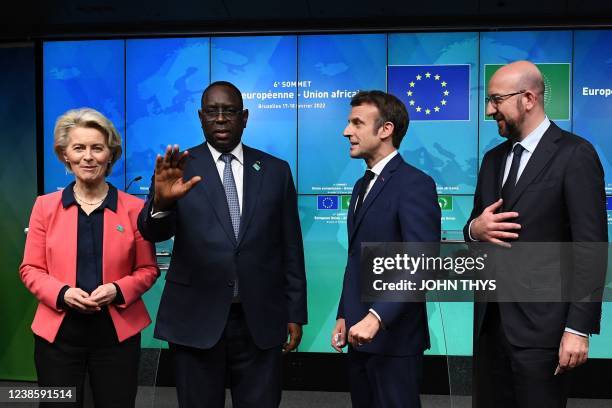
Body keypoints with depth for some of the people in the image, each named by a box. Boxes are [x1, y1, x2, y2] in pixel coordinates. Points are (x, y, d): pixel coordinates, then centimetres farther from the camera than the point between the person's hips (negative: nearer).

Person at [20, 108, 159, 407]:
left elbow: (147, 269, 2)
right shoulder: (45, 206, 2)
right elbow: (30, 269, 4)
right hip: (57, 332, 1)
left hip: (118, 332, 0)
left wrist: (117, 290, -16)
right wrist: (62, 293, -14)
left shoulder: (134, 208, -2)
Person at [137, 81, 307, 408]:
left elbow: (291, 248, 6)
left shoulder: (276, 171, 4)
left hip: (260, 321, 1)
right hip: (196, 320, -1)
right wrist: (162, 201, -36)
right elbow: (153, 231, -15)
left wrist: (295, 313, 5)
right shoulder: (180, 168, -1)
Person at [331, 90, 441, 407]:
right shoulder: (362, 185, 13)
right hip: (360, 334, 8)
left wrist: (378, 317, -27)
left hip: (394, 337, -8)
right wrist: (344, 316, 12)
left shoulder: (414, 184, -14)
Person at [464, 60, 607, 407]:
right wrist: (475, 229, -7)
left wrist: (579, 328, -16)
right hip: (491, 320, 6)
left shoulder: (574, 154, -9)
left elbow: (590, 247, -13)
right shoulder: (494, 159, 12)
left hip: (541, 323, -6)